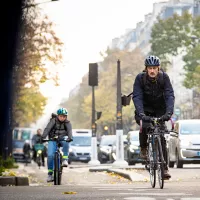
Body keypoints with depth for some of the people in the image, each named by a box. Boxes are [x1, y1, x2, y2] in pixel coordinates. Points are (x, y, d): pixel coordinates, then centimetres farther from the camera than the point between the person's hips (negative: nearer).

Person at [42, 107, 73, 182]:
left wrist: (70, 137, -43)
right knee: (50, 155, -18)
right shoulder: (53, 121, -9)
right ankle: (50, 174, -8)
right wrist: (43, 137, -38)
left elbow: (69, 130, -21)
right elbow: (47, 129, -21)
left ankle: (65, 159, -30)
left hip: (62, 139, 1)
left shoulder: (67, 123, -4)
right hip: (53, 140, -1)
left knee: (66, 143, -37)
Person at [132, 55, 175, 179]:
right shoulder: (140, 78, -20)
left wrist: (169, 112, -43)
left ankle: (165, 168, -8)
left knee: (162, 134, -11)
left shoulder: (164, 77, -19)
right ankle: (143, 148, -2)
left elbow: (170, 95, -26)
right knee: (144, 126, -30)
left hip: (160, 109, 1)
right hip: (145, 108, -1)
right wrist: (141, 114, -43)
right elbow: (137, 97, -28)